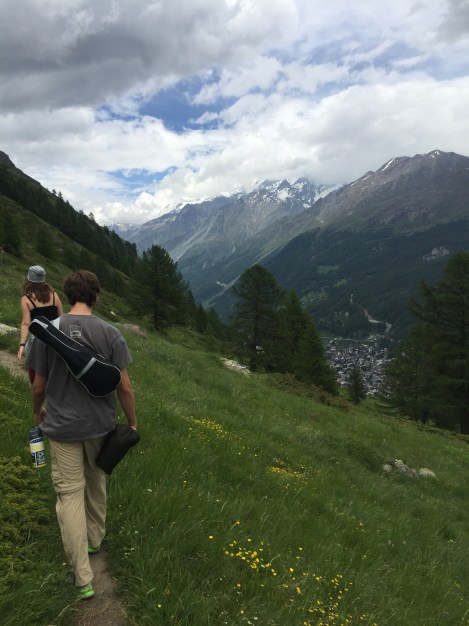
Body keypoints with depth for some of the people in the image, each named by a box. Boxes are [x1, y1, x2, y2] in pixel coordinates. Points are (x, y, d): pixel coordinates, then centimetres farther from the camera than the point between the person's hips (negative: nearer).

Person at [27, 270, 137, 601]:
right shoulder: (110, 333, -13)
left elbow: (39, 385, -2)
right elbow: (125, 387, -10)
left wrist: (38, 412, 18)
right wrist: (133, 422, 5)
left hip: (62, 425, -1)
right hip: (100, 424, 1)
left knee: (70, 492, 7)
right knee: (96, 482, 23)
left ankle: (83, 578, 8)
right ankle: (95, 538, 44)